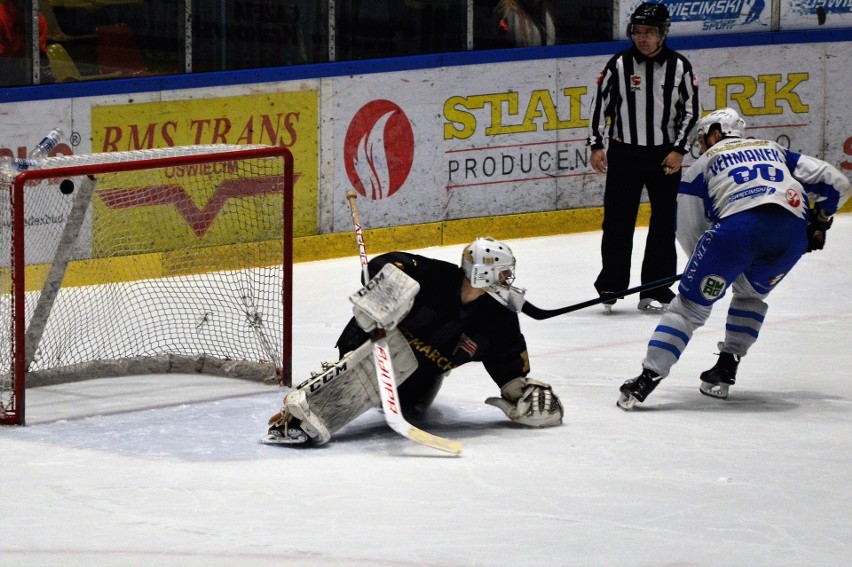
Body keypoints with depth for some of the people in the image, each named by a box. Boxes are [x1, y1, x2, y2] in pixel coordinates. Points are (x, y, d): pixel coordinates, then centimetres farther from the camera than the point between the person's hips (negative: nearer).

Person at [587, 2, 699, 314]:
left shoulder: (679, 66, -2)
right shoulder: (618, 65, -3)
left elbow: (690, 110, 3)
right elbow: (600, 104, 2)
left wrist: (679, 150, -5)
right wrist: (596, 145, -3)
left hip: (665, 156, 1)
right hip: (624, 153, -1)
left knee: (664, 224, 3)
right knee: (618, 222, 0)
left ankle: (655, 292, 9)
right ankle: (610, 287, 10)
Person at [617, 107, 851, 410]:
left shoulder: (705, 163, 27)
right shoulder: (775, 151, 36)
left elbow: (688, 230, 24)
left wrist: (706, 265, 38)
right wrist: (818, 220, 42)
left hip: (740, 225, -4)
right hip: (793, 231, 4)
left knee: (691, 302, 6)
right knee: (750, 294, 30)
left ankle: (648, 377, -5)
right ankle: (724, 373, 22)